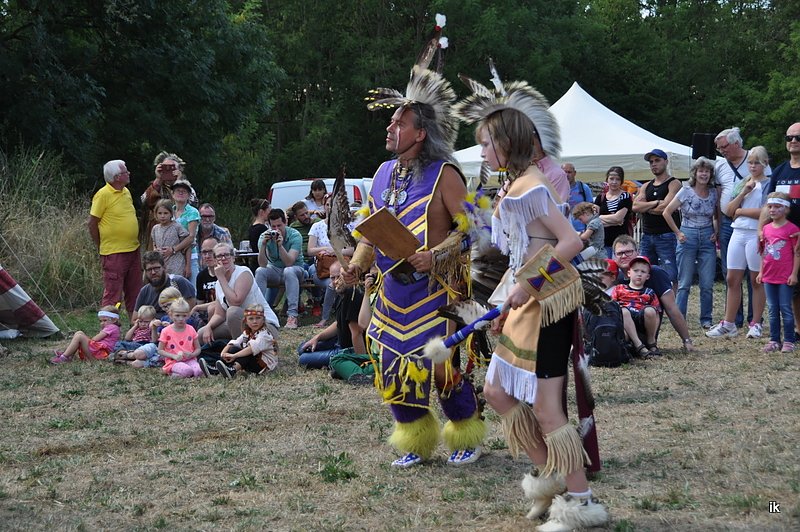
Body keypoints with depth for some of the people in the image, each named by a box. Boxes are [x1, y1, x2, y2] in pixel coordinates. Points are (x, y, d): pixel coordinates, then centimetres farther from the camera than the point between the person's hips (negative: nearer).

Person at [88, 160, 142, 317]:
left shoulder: (126, 192, 12)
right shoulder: (103, 195, -12)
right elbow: (92, 223, -10)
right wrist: (101, 247, -5)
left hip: (132, 250, 8)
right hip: (113, 253, -8)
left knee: (135, 294, 13)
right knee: (113, 294, -6)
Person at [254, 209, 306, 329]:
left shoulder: (294, 236, -18)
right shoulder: (265, 237, -10)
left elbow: (289, 263, -29)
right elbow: (263, 264, -20)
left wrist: (280, 245, -40)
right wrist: (263, 245, -33)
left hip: (296, 269, -3)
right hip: (275, 270, 3)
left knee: (289, 271, -37)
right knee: (260, 271, -27)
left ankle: (292, 315, -40)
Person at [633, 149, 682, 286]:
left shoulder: (674, 184, 0)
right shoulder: (646, 187, 18)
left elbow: (665, 208, -13)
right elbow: (635, 206, 2)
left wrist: (644, 206, 1)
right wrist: (655, 203, -9)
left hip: (666, 236, -6)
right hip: (647, 236, 7)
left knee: (670, 277, -11)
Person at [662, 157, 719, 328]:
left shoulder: (714, 193, 4)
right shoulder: (685, 192, -5)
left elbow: (717, 216, 17)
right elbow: (667, 212, -3)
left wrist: (716, 233, 3)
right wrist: (678, 233, -4)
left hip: (707, 238, 3)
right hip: (688, 237, -3)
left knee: (707, 284, 1)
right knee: (684, 283, 0)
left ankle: (706, 320, 11)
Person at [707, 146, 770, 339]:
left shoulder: (768, 184, -1)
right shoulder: (742, 184, 16)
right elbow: (729, 210, 7)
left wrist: (740, 211, -4)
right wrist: (744, 193, -5)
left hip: (756, 234, -5)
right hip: (738, 233, 6)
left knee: (757, 281, 2)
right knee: (732, 279, 4)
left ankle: (756, 324, 8)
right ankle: (728, 324, 8)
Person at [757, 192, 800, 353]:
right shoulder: (767, 228, 9)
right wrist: (761, 272, 13)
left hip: (785, 278, -6)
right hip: (769, 277, 6)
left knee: (785, 309, -1)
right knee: (773, 310, 10)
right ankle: (774, 340, 16)